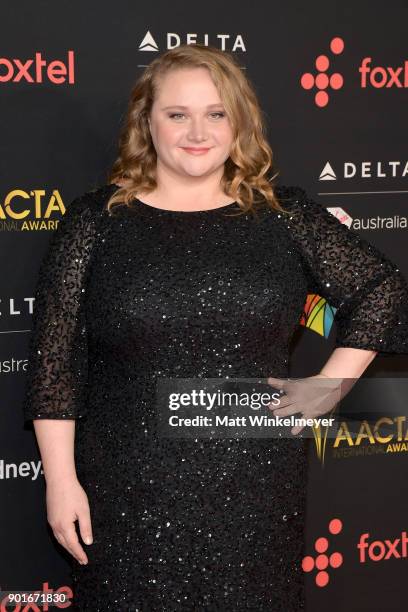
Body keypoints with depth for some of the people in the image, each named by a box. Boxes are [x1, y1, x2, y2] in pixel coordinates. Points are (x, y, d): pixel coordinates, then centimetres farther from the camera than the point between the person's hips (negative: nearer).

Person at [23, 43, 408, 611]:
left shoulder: (283, 216, 3)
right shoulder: (96, 219, -1)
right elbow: (54, 359, -1)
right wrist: (61, 479, -5)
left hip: (255, 492, 1)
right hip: (128, 494, -1)